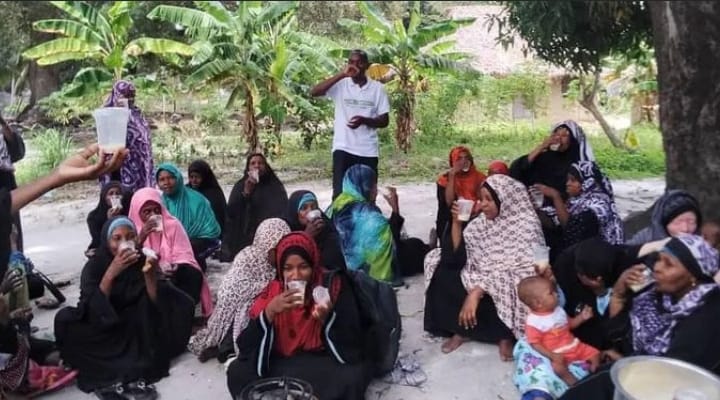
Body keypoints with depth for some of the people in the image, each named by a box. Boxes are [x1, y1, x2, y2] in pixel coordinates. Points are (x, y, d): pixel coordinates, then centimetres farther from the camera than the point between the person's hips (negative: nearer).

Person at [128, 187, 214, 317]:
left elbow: (183, 256, -4)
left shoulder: (173, 224, 0)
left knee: (193, 275, -30)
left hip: (171, 275, 0)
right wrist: (140, 238, -24)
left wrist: (175, 268, -27)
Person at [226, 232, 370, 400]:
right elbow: (246, 348, -12)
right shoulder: (272, 292, -6)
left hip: (323, 365, -1)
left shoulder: (333, 287, -12)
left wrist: (327, 318, -32)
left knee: (353, 376, -32)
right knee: (237, 371, -19)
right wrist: (270, 311, -26)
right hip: (281, 365, 2)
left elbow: (351, 349, -15)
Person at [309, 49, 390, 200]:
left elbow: (384, 120, 2)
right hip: (343, 148, -1)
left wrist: (364, 120, -17)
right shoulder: (340, 84, 0)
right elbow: (314, 92, -15)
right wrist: (341, 74, -18)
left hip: (368, 151, 1)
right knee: (339, 193, -5)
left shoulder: (377, 88, 2)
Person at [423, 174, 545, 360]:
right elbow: (456, 256, 2)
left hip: (508, 290, -6)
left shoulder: (526, 224, -15)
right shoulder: (482, 221, 4)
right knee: (441, 275, -15)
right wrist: (456, 222, -12)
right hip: (479, 279, 7)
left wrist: (477, 291, -33)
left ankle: (505, 334, -9)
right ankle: (462, 329, -3)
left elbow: (522, 271, -25)